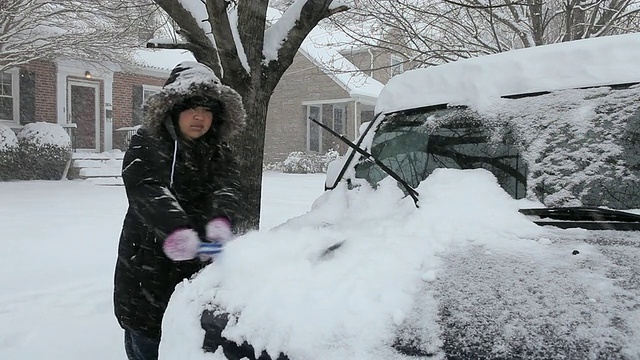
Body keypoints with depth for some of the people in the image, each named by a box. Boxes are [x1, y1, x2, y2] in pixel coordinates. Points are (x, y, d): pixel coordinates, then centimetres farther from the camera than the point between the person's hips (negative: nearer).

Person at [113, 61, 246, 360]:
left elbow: (226, 188, -12)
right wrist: (176, 229, -41)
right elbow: (146, 191, -22)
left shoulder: (219, 153, 7)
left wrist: (221, 220, -35)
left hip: (198, 268, 3)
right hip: (148, 267, -2)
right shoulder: (145, 145, -5)